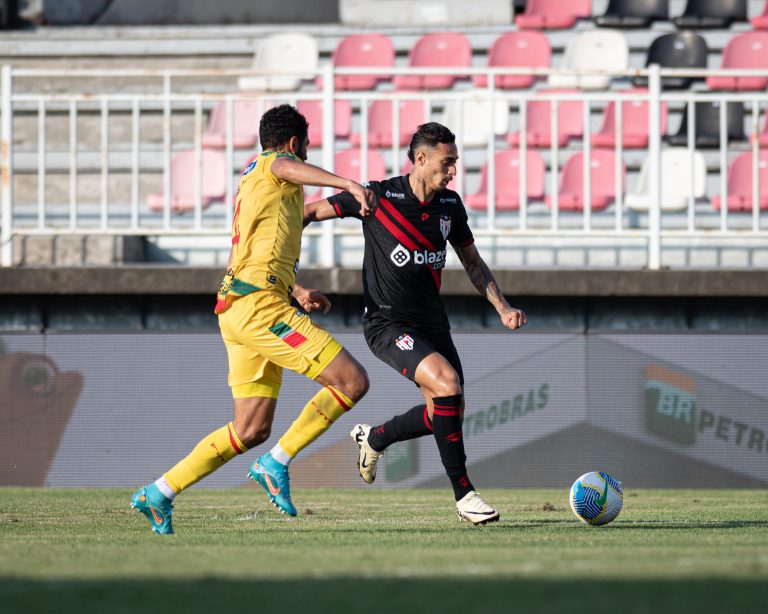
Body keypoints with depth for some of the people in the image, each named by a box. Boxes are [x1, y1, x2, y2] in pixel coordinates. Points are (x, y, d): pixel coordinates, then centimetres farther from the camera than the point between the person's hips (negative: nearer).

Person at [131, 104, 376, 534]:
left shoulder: (252, 178, 29)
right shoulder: (273, 163, 1)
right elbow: (287, 167, -27)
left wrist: (296, 294, 24)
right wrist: (348, 183, -42)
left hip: (237, 307, 10)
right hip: (259, 304, -10)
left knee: (252, 428, 11)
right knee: (353, 381, -12)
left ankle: (159, 493, 9)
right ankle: (277, 463, -10)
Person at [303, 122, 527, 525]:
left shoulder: (450, 205, 3)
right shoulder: (378, 197, -13)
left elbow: (472, 263, 17)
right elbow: (310, 213, -4)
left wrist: (502, 308, 5)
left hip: (432, 321, 7)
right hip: (387, 323, -7)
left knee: (449, 412, 7)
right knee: (447, 383, -26)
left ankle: (372, 438, 35)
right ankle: (463, 493, -18)